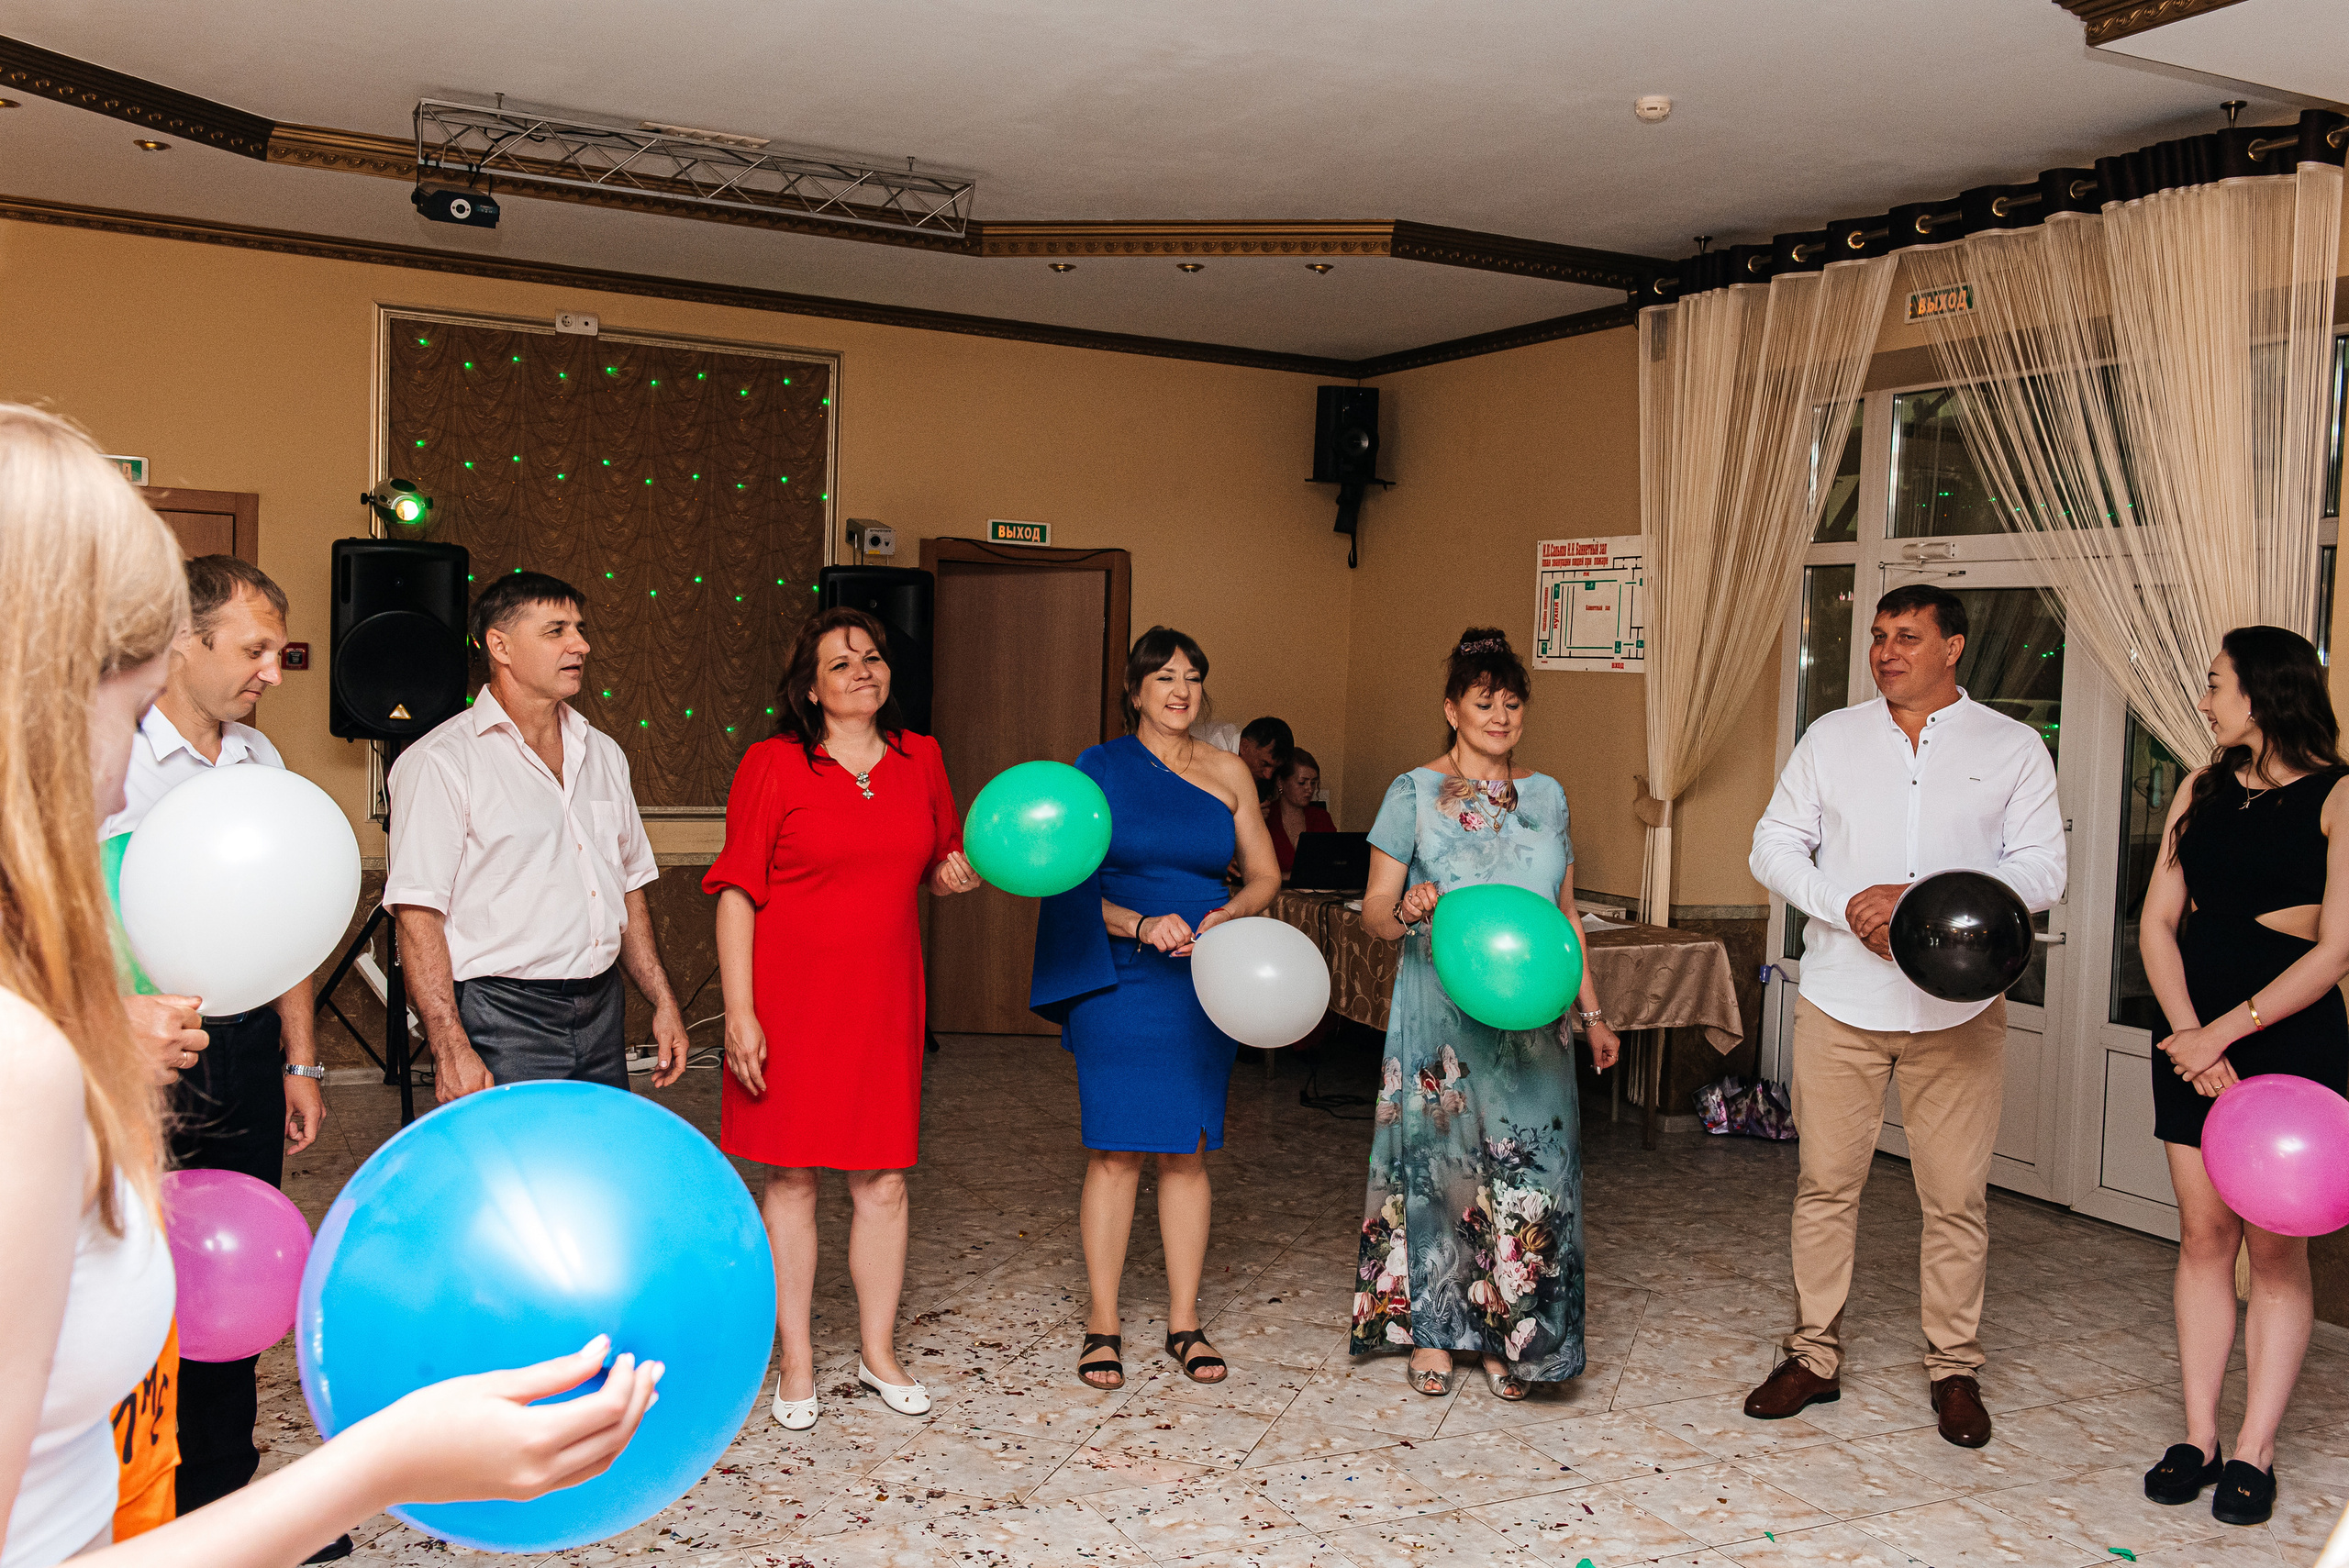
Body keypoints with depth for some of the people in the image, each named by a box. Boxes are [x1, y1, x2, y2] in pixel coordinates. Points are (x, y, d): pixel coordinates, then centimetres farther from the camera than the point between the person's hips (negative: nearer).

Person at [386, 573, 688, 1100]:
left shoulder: (602, 753, 13)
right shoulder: (441, 761, -9)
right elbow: (418, 913, -15)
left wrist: (663, 1003, 13)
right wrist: (452, 1051, -21)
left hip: (603, 1014, 6)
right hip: (501, 1023, -6)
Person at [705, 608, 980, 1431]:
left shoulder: (919, 758, 8)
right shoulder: (771, 766, -5)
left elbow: (935, 863, 23)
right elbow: (737, 894, -7)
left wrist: (955, 875, -1)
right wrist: (739, 1011, -12)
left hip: (884, 997, 4)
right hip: (792, 994, -3)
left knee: (883, 1178, 7)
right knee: (792, 1176, 5)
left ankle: (879, 1351, 24)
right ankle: (796, 1361, 18)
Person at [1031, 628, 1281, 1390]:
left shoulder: (1228, 773, 7)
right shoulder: (1100, 767, -1)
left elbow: (1265, 875, 11)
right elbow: (1071, 884, -5)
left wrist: (1230, 914, -9)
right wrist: (1141, 925, -19)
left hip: (1202, 984, 3)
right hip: (1117, 982, -2)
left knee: (1187, 1151, 7)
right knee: (1114, 1150, -1)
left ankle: (1184, 1322, 19)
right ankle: (1102, 1324, 12)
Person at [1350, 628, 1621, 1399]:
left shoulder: (1546, 795, 12)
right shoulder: (1415, 793, 0)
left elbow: (1566, 912, 17)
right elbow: (1374, 910, -3)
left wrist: (1593, 1013, 13)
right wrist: (1406, 911, -26)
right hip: (1441, 1011, -3)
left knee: (1526, 1162, 2)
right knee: (1437, 1155, 2)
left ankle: (1505, 1335, 15)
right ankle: (1429, 1330, 17)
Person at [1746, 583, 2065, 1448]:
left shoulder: (2014, 749, 3)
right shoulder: (1831, 737, 8)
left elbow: (2041, 871, -4)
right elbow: (1774, 845, 6)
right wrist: (1846, 907, -12)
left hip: (1957, 1008, -1)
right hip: (1841, 996, 1)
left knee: (1957, 1196, 6)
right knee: (1825, 1183, 7)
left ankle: (1955, 1368, 22)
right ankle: (1814, 1355, 19)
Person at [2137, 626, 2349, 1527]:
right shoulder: (2203, 788, 9)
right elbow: (2158, 920, 6)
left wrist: (2225, 1031, -15)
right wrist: (2187, 1030, -7)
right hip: (2195, 1031, 5)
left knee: (2273, 1244, 1)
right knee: (2203, 1233, 7)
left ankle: (2254, 1454, 10)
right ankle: (2199, 1439, 14)